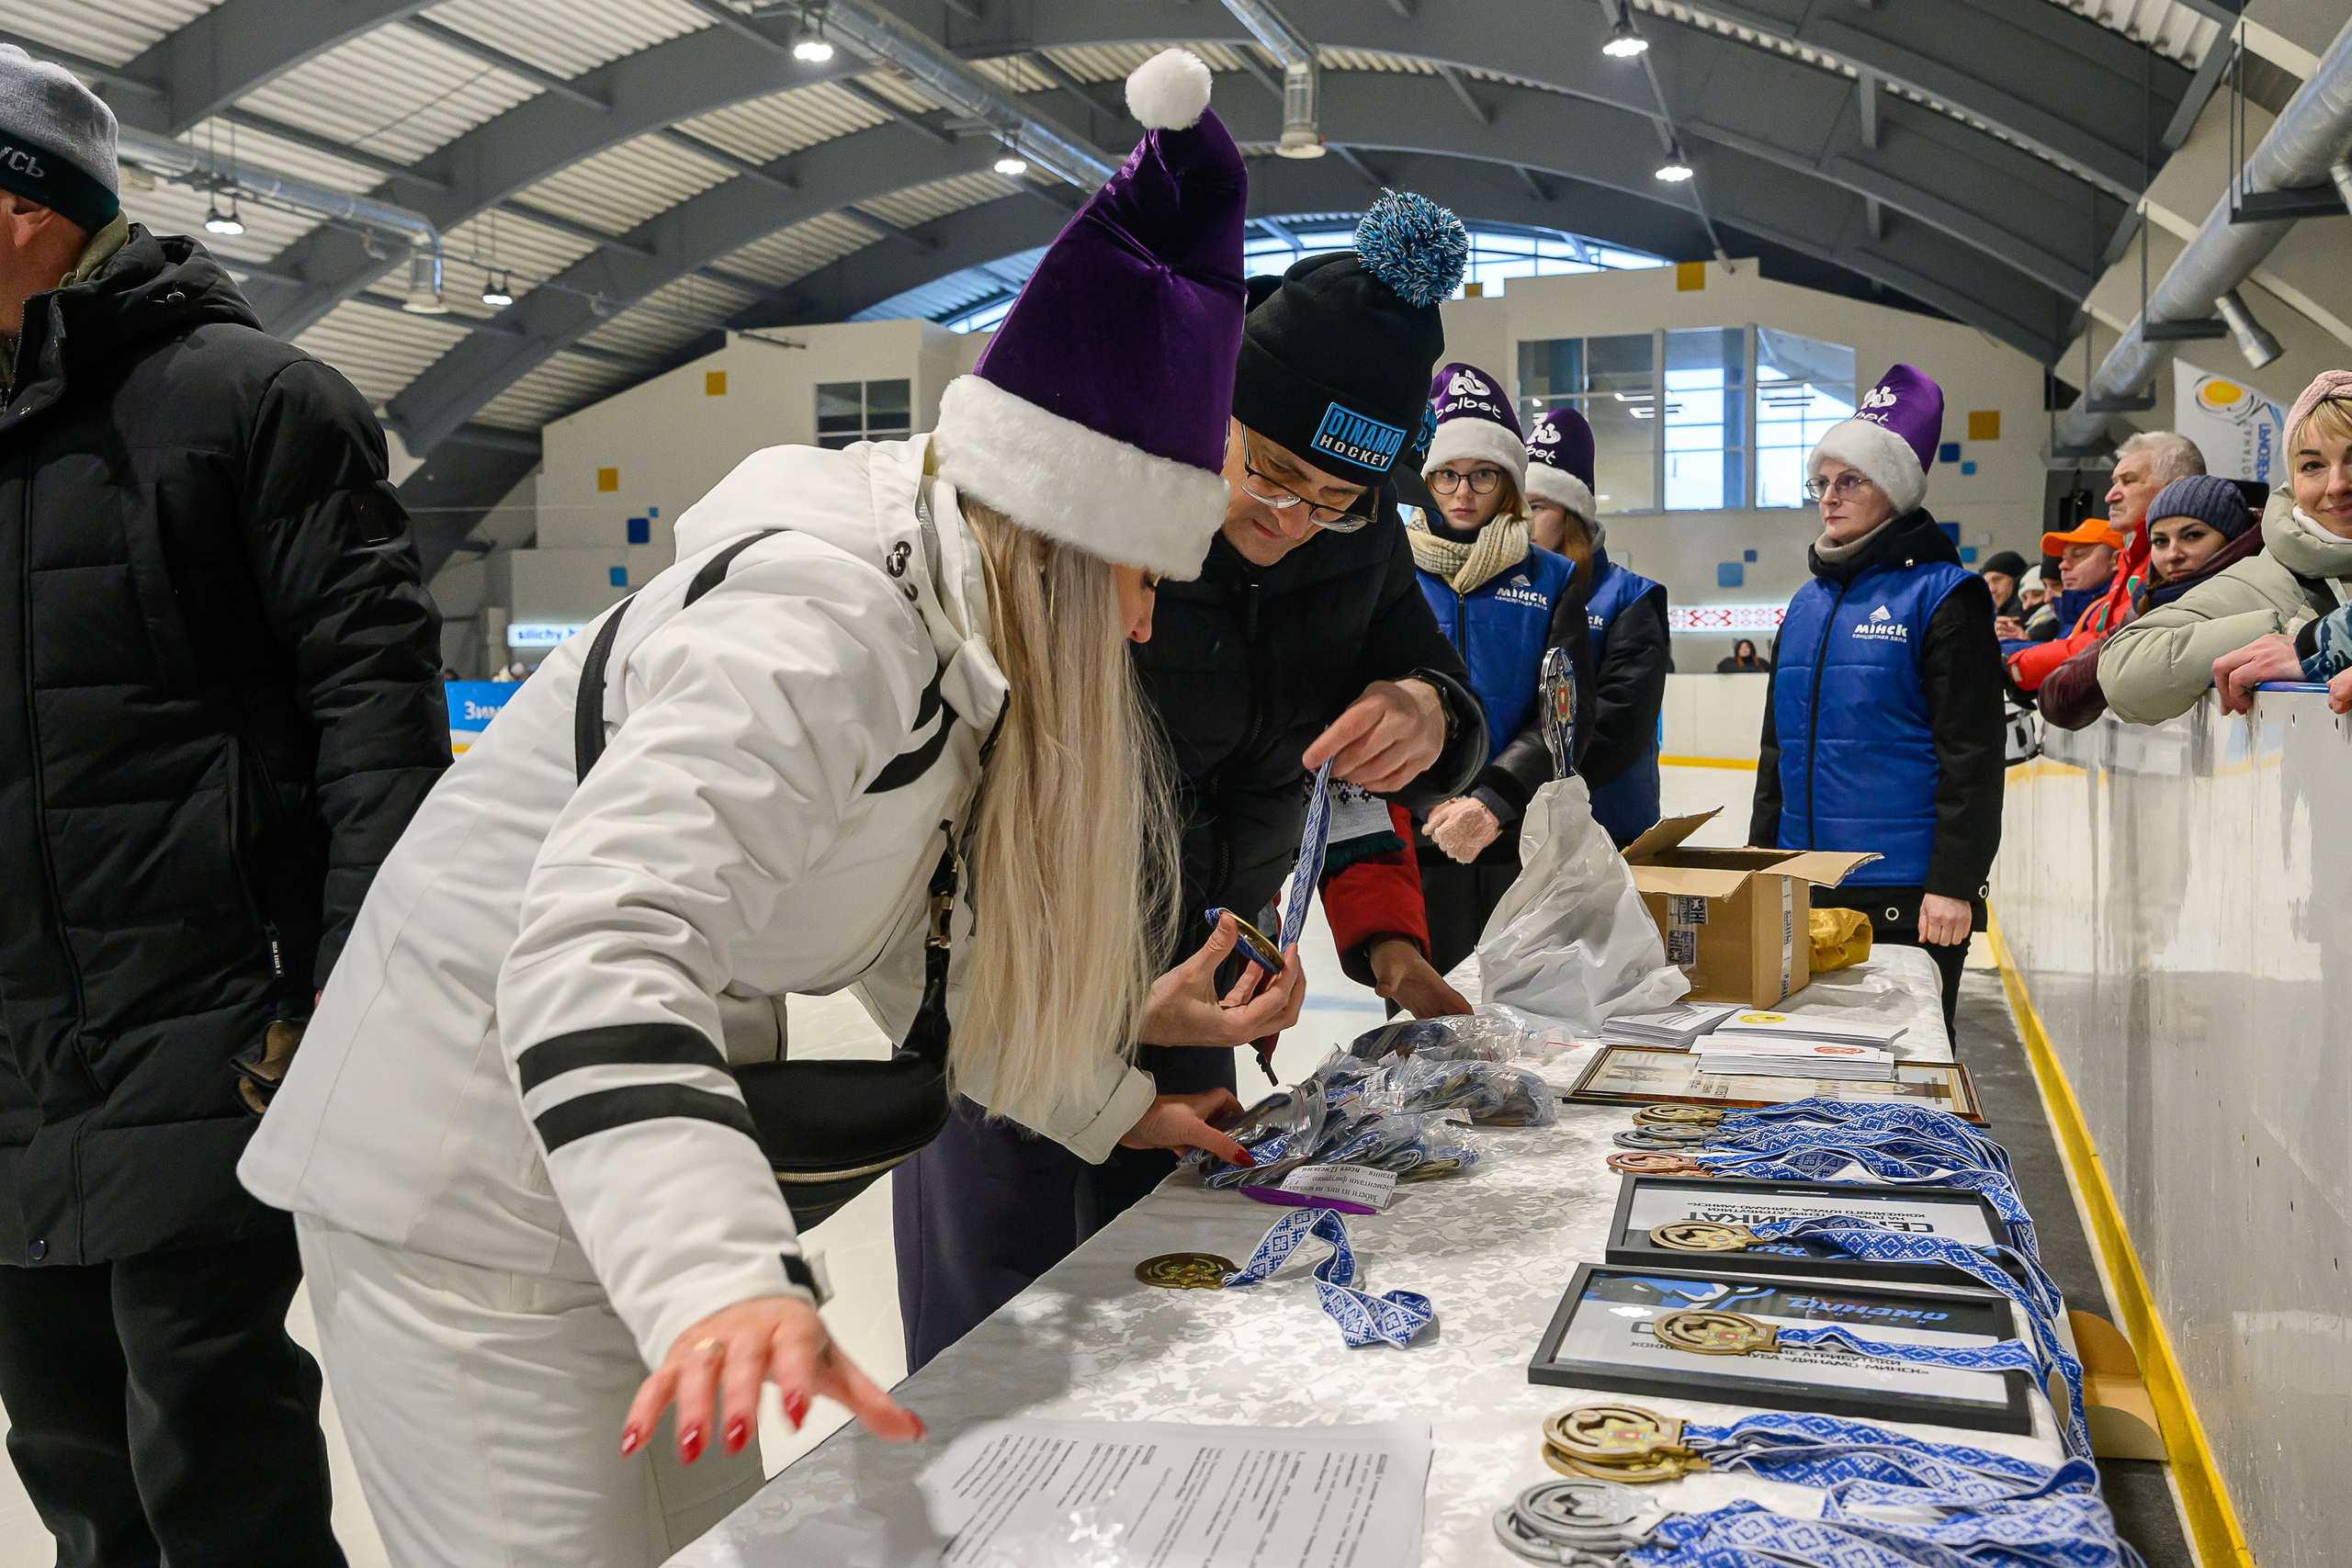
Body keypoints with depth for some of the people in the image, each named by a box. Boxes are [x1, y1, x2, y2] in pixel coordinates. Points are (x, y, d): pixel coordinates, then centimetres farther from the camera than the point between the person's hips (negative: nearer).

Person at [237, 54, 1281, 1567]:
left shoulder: (945, 639, 4)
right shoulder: (814, 632, -27)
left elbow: (916, 943, 13)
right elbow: (598, 946, -39)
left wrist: (1104, 1105, 13)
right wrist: (725, 1277, -50)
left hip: (643, 1177, 9)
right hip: (467, 1200, -9)